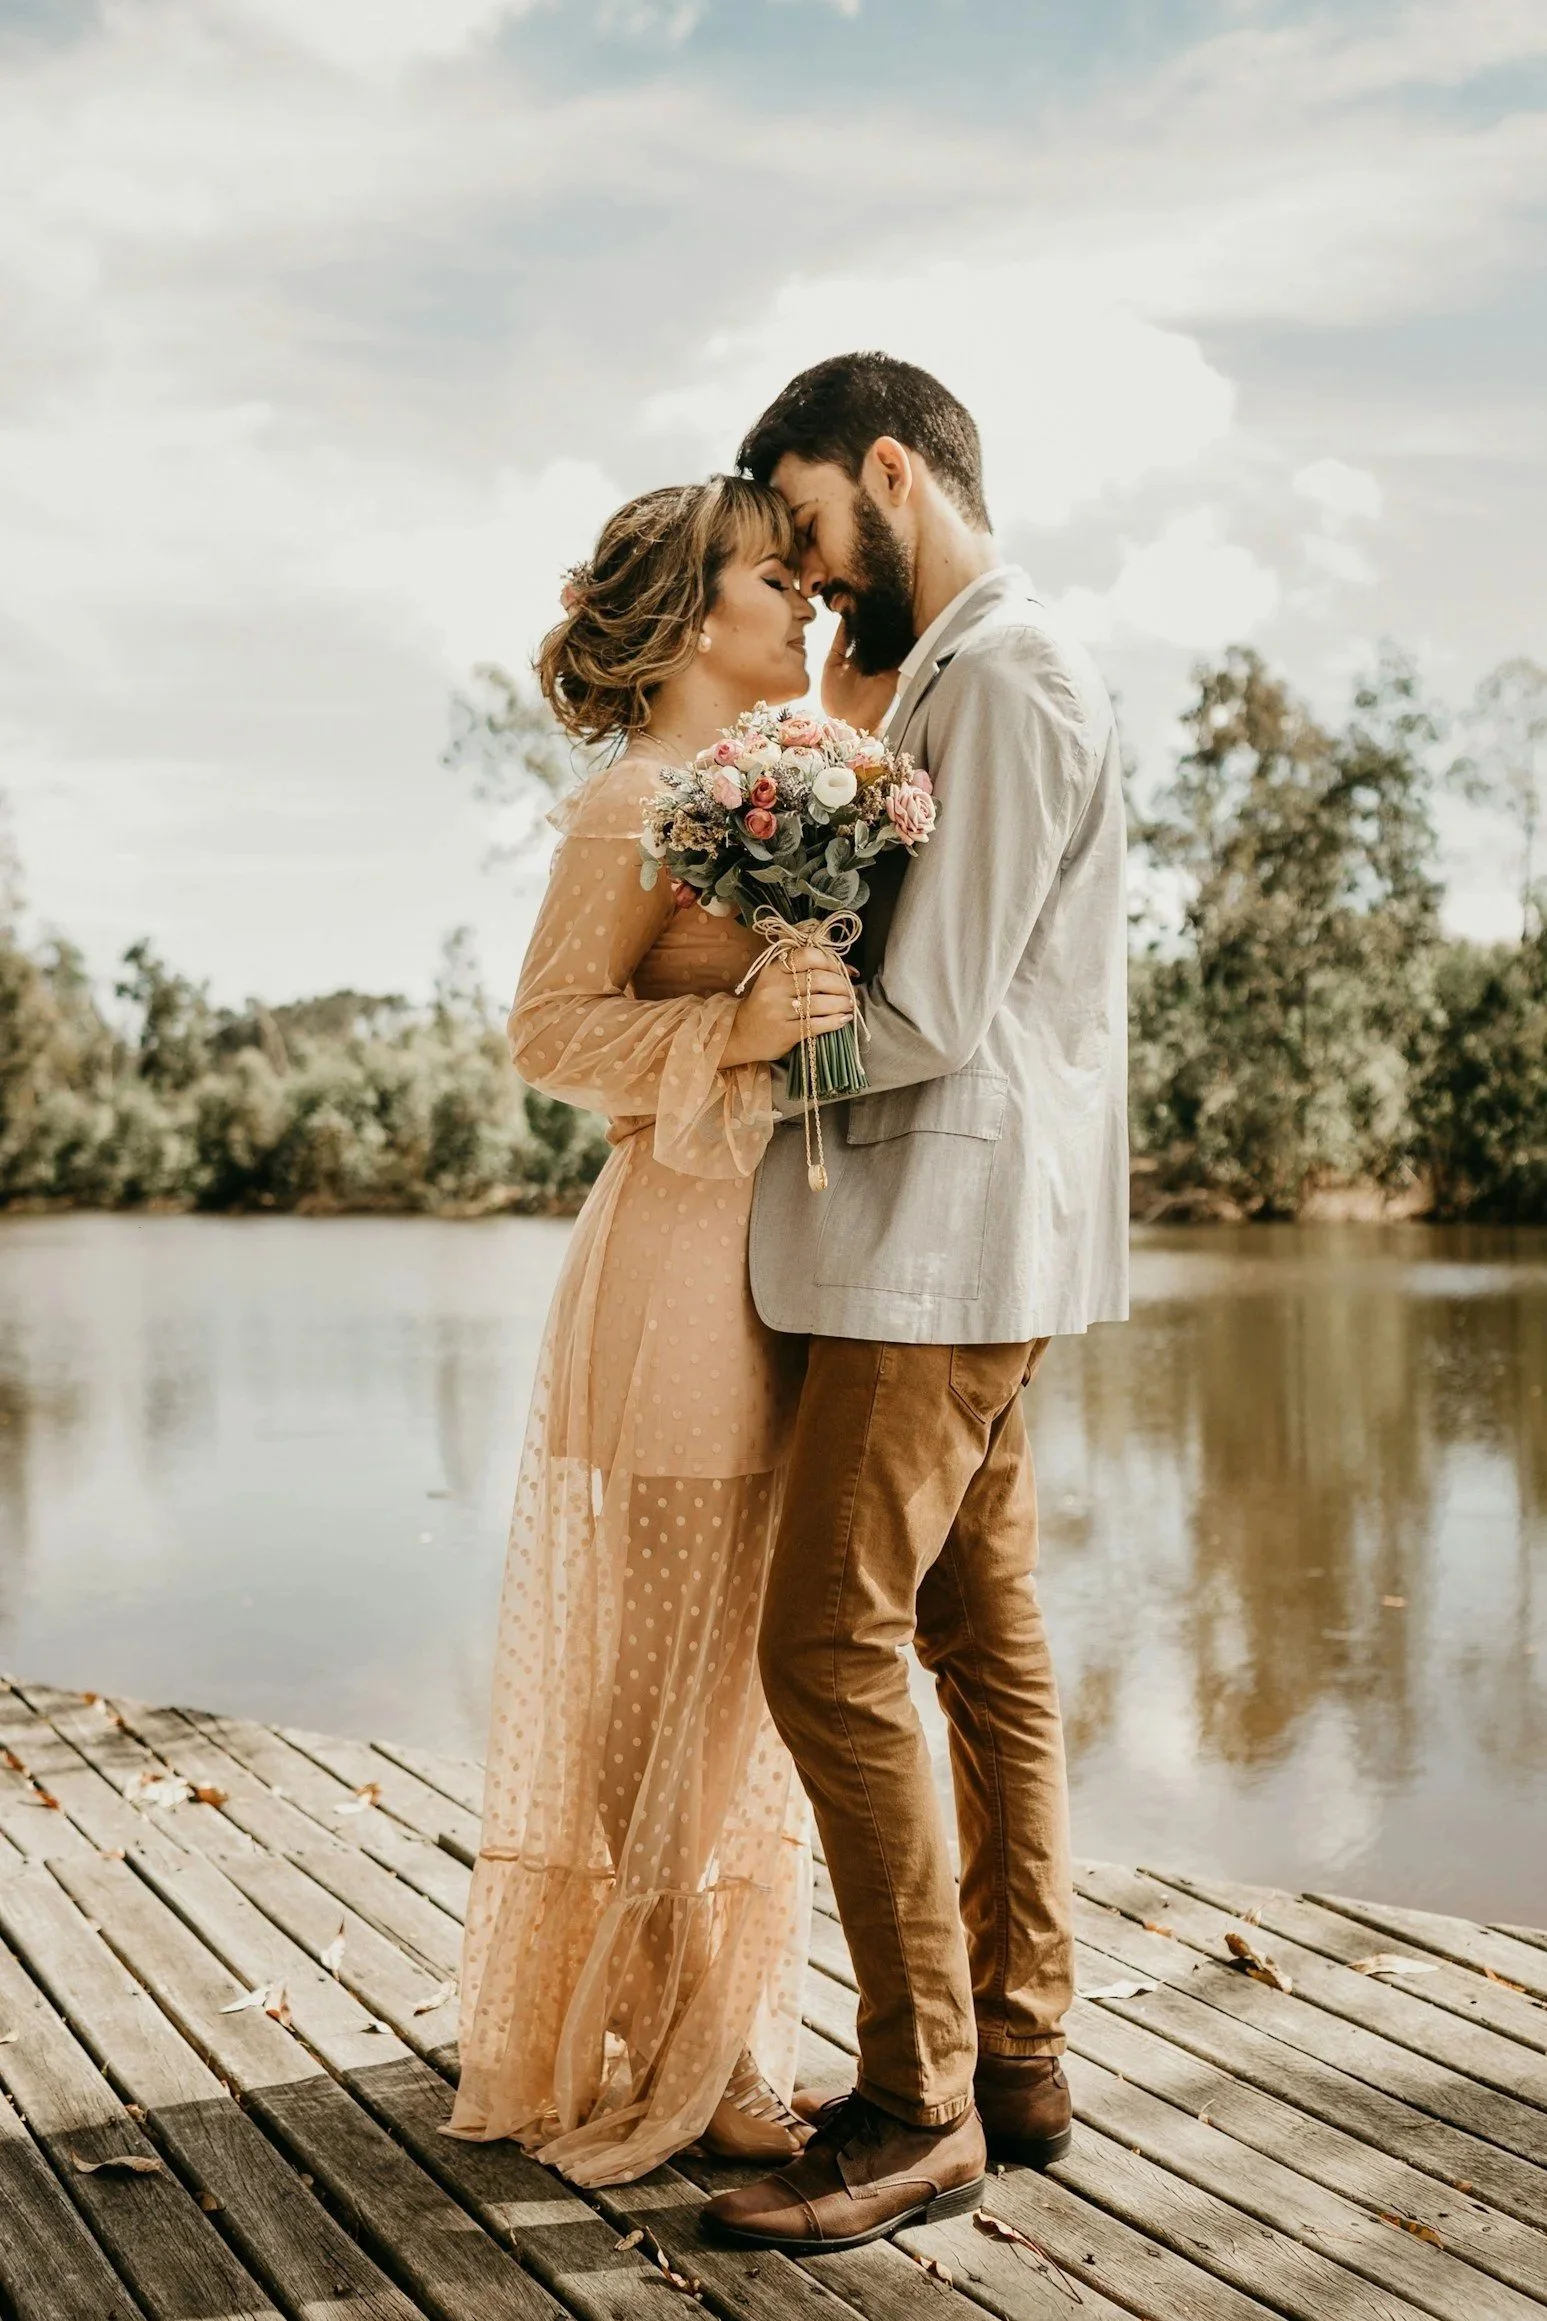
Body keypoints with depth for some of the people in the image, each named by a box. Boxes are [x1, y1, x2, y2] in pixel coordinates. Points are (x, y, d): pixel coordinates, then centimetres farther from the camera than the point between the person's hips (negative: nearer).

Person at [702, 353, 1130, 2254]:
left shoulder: (1003, 683, -13)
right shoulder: (950, 675, 20)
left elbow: (927, 1017, -18)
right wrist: (847, 729, 11)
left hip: (948, 1237, -10)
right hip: (958, 1240, 10)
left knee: (832, 1647, -10)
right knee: (982, 1644, 12)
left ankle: (920, 2110, 1)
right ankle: (1015, 2056, 21)